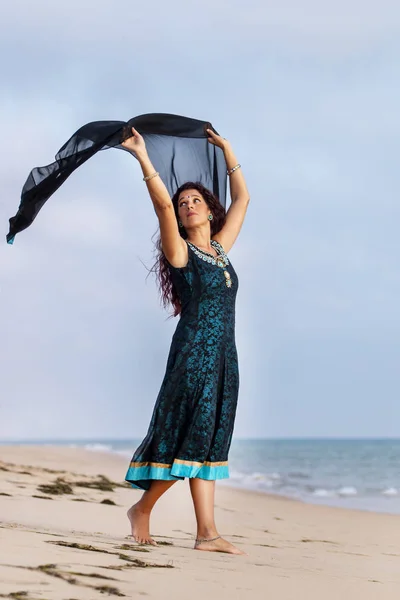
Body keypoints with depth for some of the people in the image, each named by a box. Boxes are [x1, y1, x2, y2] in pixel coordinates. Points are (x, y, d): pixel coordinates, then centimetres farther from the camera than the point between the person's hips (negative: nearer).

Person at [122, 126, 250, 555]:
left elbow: (242, 198, 25)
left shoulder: (220, 247, 15)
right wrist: (142, 156, -18)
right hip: (193, 352, -6)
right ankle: (142, 509, 11)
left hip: (224, 356, 6)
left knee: (207, 442, 3)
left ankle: (207, 534, -1)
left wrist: (226, 149, 27)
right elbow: (162, 204, -15)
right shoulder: (180, 250, 0)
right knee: (189, 437, -7)